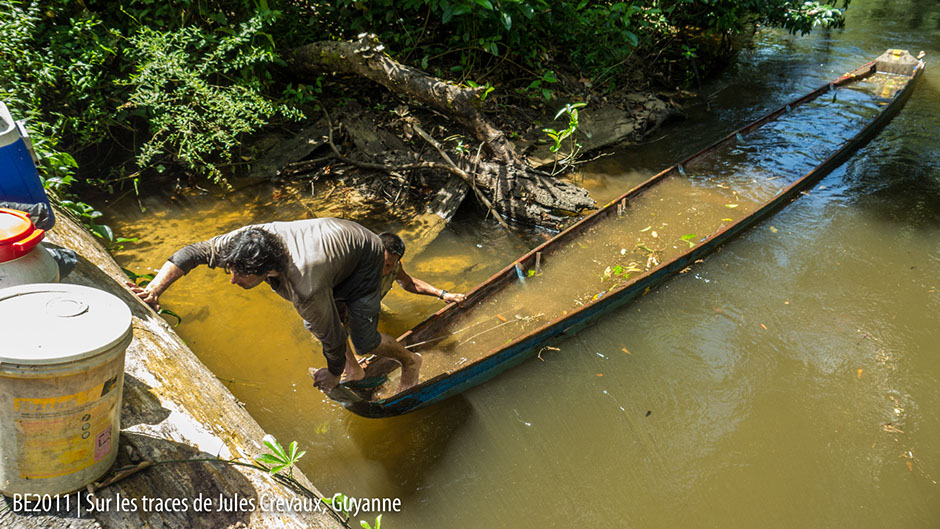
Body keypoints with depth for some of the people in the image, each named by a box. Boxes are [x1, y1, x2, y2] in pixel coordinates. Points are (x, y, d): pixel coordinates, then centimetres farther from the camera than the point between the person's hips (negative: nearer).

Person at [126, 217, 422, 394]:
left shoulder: (305, 289, -44)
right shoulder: (247, 239, -30)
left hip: (364, 254, -7)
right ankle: (353, 370, 35)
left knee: (364, 341, -7)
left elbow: (331, 337, -29)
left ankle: (409, 360, 25)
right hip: (336, 232, 7)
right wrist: (153, 290, -34)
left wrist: (333, 375, -9)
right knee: (317, 319, 10)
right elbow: (194, 252, -21)